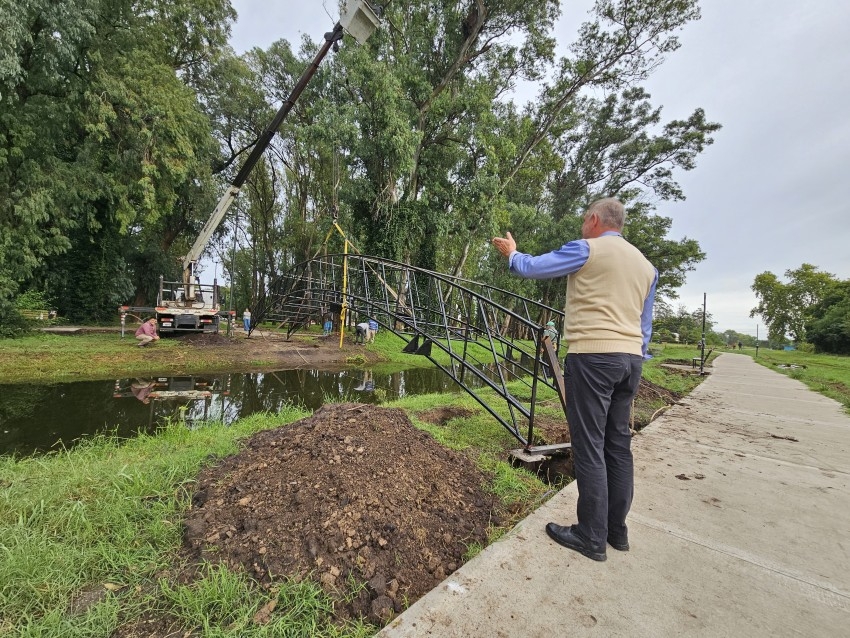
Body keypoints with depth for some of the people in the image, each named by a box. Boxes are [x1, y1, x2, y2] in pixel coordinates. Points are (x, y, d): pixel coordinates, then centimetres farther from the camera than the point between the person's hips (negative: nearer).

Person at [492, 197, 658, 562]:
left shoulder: (586, 249, -3)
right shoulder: (646, 265, 19)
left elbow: (530, 268, 1)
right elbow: (645, 327, 20)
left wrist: (511, 252, 22)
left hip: (593, 355, -8)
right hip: (630, 358, 8)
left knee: (589, 446, -1)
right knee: (618, 443, 14)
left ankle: (592, 536, 9)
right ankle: (617, 529, 25)